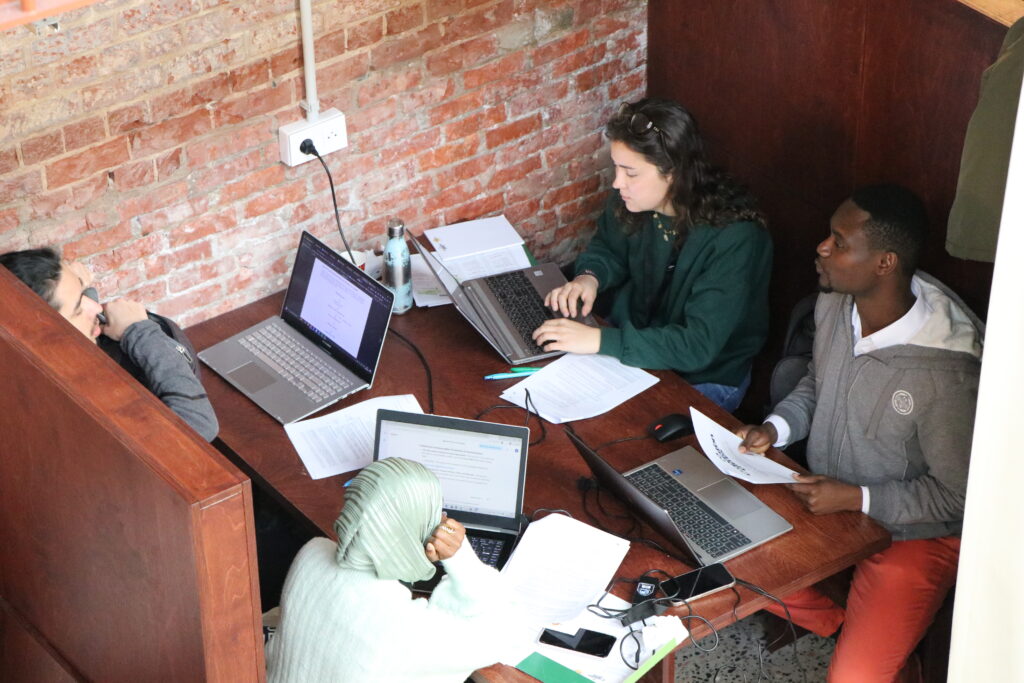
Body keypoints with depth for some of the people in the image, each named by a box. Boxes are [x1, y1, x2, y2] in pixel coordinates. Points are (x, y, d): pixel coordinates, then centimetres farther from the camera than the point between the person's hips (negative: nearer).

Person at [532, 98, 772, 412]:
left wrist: (600, 340, -38)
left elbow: (698, 346, -33)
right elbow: (607, 247, 13)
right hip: (633, 346, 7)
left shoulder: (735, 239, -30)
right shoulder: (630, 202, -10)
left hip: (704, 379, -6)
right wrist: (589, 277, -11)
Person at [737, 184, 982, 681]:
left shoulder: (945, 371, -32)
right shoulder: (834, 306, -10)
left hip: (911, 533, -7)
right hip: (825, 499, 7)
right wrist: (776, 428, -6)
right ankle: (840, 625, 19)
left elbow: (957, 495, -21)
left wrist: (856, 499, -24)